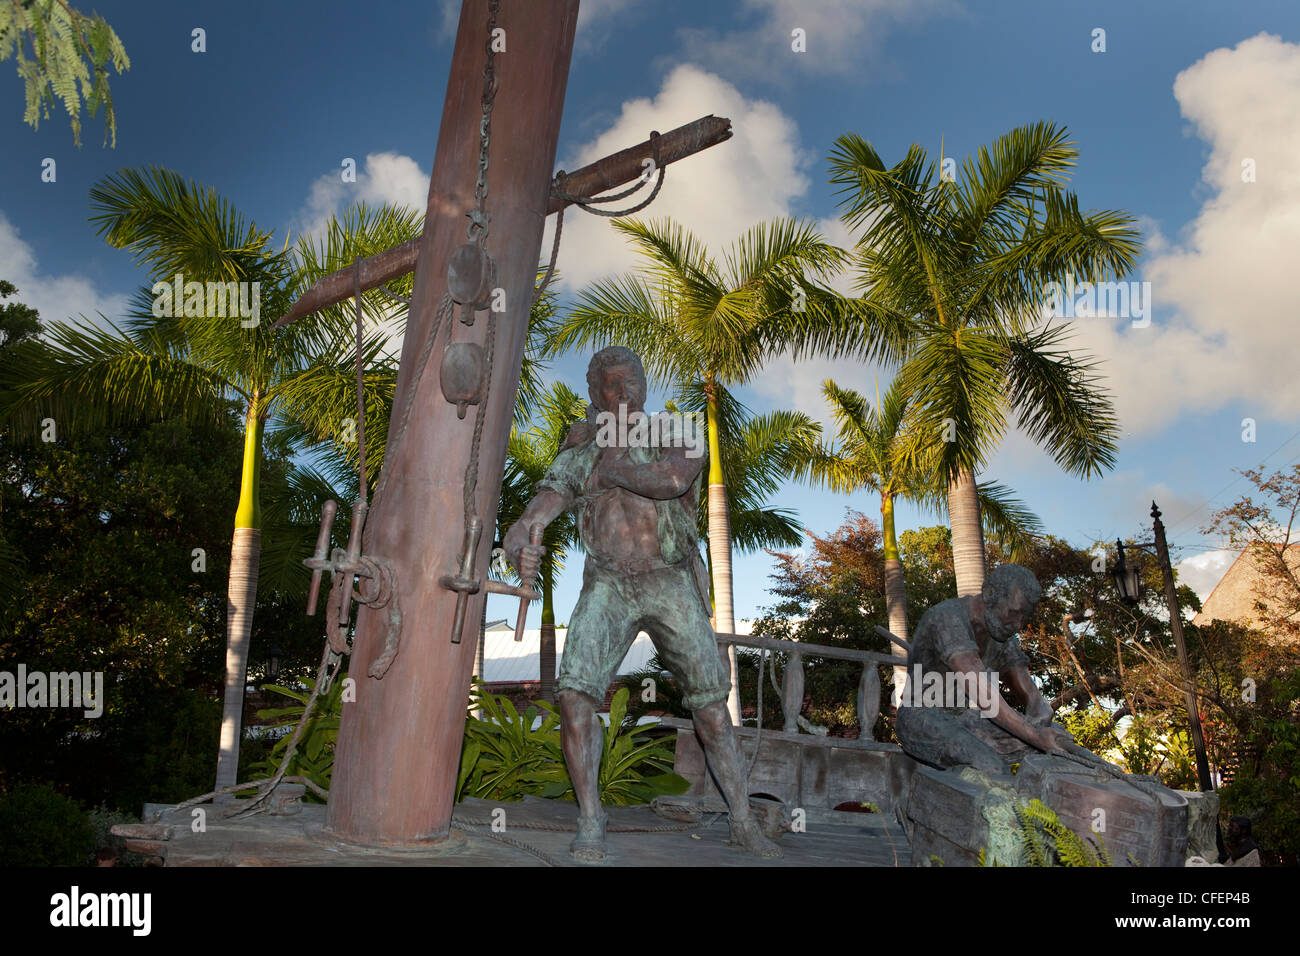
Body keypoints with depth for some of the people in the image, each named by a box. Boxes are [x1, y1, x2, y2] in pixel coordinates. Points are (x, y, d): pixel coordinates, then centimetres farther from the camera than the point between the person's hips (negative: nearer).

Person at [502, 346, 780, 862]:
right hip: (608, 587, 1)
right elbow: (529, 521, -6)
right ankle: (590, 820, -5)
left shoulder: (672, 437, 3)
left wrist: (607, 459, -11)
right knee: (576, 692, -19)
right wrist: (519, 548, -31)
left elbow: (672, 478, -22)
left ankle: (743, 823, 12)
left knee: (711, 705, -3)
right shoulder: (575, 458, 7)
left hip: (672, 584, 0)